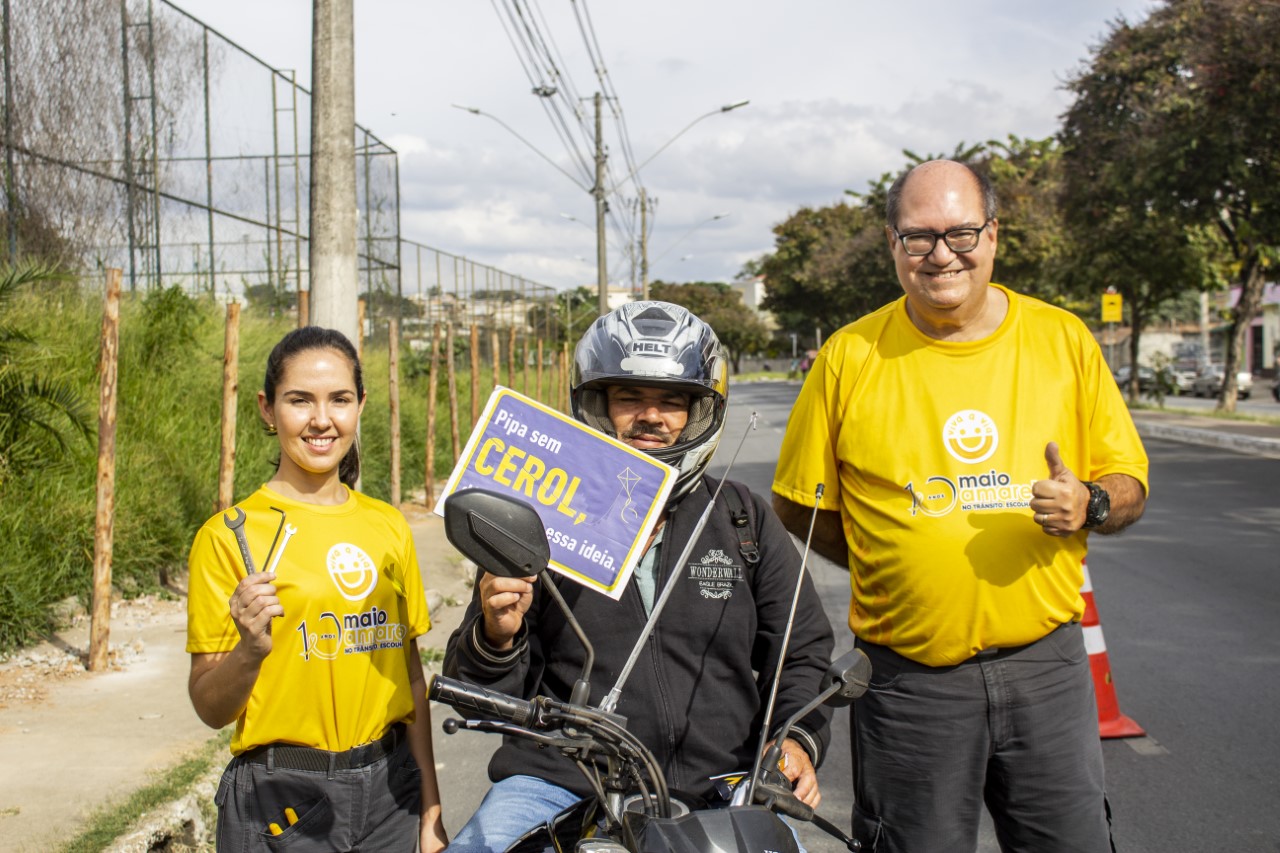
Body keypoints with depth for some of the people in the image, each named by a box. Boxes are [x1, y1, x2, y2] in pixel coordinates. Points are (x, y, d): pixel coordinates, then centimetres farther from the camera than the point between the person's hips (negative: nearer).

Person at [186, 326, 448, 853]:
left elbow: (411, 675, 10)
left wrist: (431, 810, 8)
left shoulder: (388, 527, 6)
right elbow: (210, 708, -7)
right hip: (280, 803, -4)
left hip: (389, 789, 4)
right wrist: (250, 651, -26)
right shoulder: (229, 535, -7)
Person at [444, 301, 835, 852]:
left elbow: (802, 649, 14)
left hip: (715, 787, 2)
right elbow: (483, 695, 9)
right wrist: (498, 636, -13)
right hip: (563, 781, -1)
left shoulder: (746, 522, 10)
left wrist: (798, 738, -4)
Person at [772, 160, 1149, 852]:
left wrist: (1090, 505, -12)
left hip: (1045, 665, 2)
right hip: (910, 681, -1)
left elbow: (1130, 483, 9)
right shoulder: (851, 357, -1)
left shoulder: (1062, 339, 4)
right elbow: (799, 505, 4)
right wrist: (898, 567, -3)